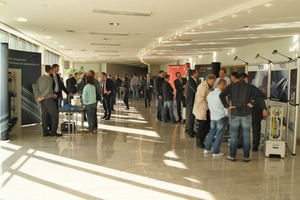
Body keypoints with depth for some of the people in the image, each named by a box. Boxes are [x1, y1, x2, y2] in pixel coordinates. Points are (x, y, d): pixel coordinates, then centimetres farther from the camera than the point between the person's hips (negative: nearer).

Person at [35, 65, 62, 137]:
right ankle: (53, 132, -3)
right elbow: (48, 89, -18)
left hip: (42, 100, 8)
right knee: (55, 115, -2)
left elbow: (37, 89, 8)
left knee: (44, 115, 9)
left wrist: (38, 96, 0)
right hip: (48, 99, -8)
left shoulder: (40, 78, 12)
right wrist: (42, 97, -12)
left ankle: (45, 132, 12)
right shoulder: (50, 78, -11)